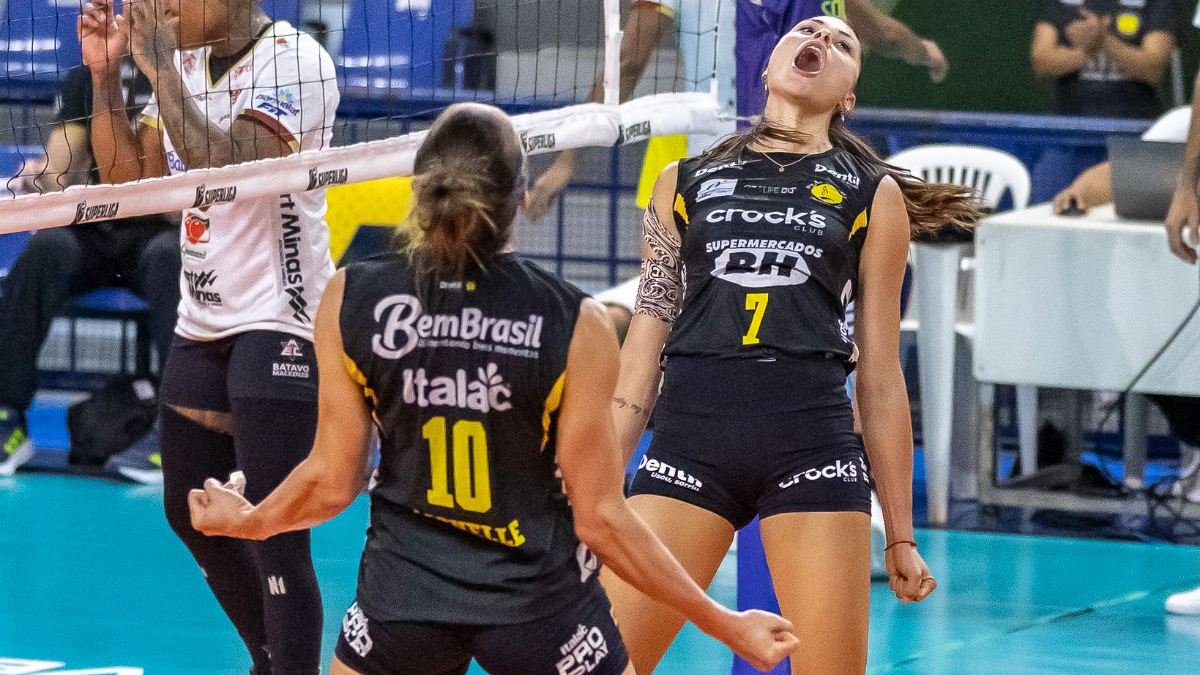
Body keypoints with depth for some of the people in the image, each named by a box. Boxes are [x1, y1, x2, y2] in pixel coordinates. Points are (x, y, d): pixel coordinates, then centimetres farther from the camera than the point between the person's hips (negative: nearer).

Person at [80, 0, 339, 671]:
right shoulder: (187, 61, 9)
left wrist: (160, 64, -25)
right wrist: (105, 74, 1)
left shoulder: (293, 60, -15)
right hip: (201, 323, 9)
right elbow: (127, 175, 12)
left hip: (279, 325, -9)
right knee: (192, 514, 16)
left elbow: (225, 166, -28)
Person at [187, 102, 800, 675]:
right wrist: (726, 625, -1)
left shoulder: (351, 300, -8)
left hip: (403, 595, 2)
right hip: (540, 600, -2)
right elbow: (600, 520, -10)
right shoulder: (574, 324, -14)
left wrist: (243, 522, 21)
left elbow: (331, 482, -1)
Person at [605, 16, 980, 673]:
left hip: (814, 442, -1)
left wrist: (901, 535, 11)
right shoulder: (684, 181, 17)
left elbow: (880, 377, 13)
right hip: (689, 439, 1)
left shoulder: (873, 195, 13)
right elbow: (643, 348, 16)